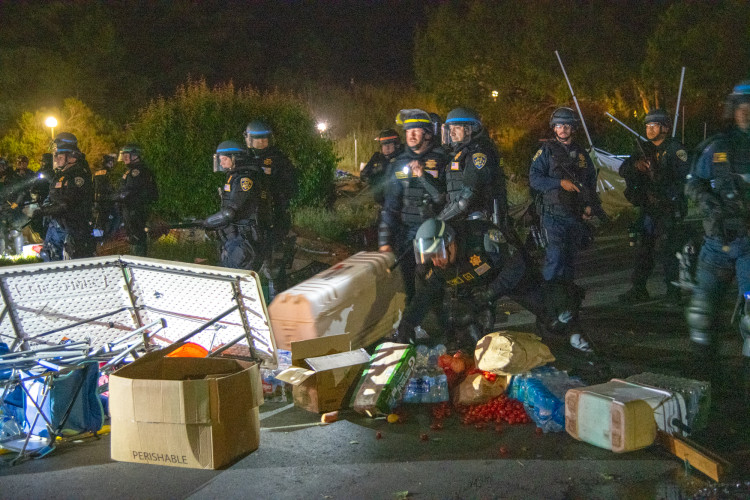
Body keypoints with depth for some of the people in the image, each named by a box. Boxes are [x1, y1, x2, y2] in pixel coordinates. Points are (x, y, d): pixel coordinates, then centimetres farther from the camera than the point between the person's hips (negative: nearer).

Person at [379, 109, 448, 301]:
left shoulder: (440, 160, -2)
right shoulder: (400, 163, 8)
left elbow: (445, 197, -11)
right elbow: (390, 204, 9)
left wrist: (423, 175, -21)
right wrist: (385, 240, 4)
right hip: (406, 233, 3)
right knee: (409, 285, 5)